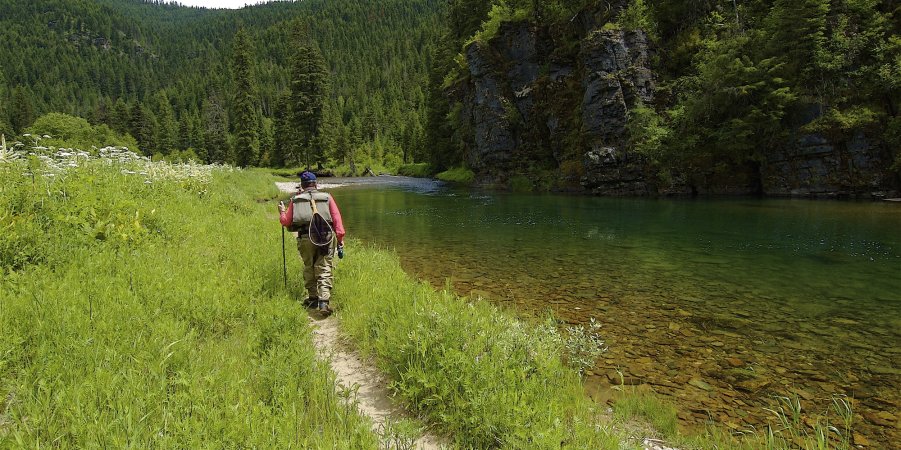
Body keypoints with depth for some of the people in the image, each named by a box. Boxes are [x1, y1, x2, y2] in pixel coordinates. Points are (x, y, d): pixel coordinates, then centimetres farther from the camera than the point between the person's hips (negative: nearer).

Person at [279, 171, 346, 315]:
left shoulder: (296, 199, 10)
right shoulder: (327, 197, 9)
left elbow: (286, 222, 13)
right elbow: (337, 219, 1)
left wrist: (282, 212, 34)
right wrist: (340, 241, 2)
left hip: (305, 239, 1)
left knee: (309, 268, 18)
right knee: (324, 270, -1)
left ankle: (313, 299, 26)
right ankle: (323, 302, -14)